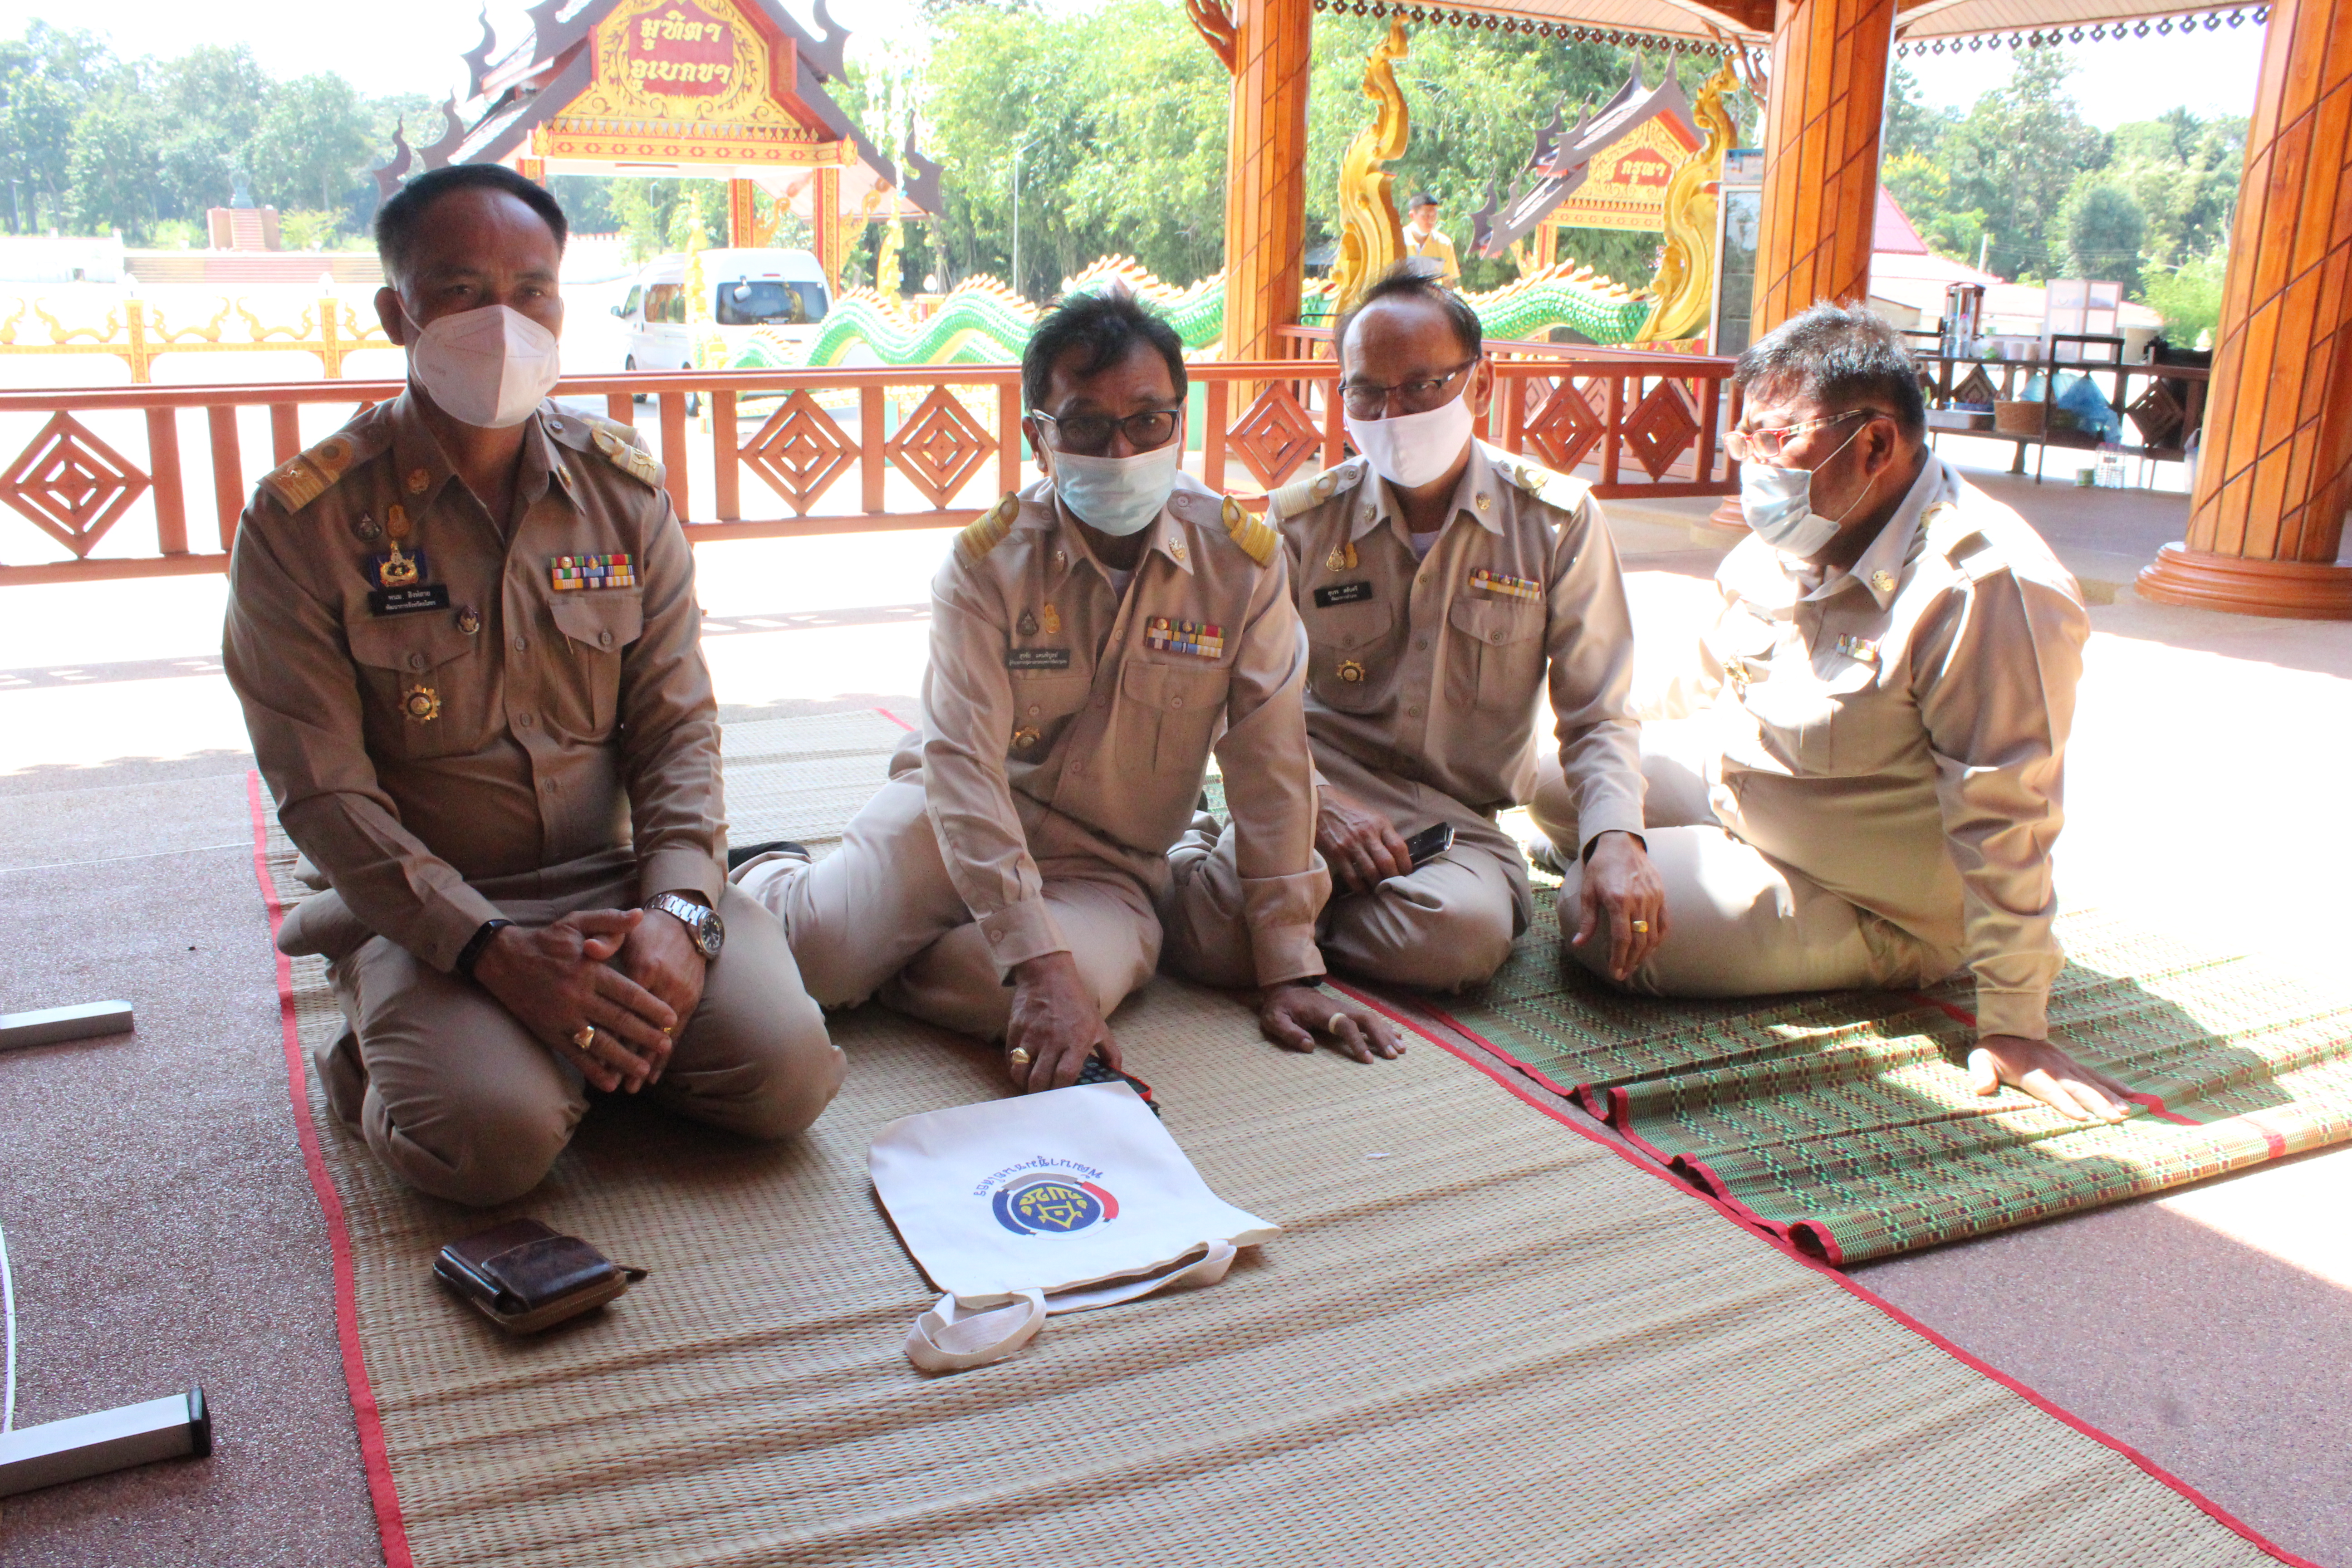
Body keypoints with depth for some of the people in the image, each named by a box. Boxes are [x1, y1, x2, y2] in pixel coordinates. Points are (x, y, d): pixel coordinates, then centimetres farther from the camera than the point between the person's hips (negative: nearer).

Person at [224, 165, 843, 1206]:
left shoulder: (625, 487, 4)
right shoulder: (302, 521, -7)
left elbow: (678, 727, 2)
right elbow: (323, 794, -10)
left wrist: (678, 909, -16)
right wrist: (492, 949, -23)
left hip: (618, 879, 3)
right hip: (424, 911, -2)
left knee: (784, 1074, -20)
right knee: (497, 1136, -29)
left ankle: (586, 1039, 9)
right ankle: (393, 1061, 6)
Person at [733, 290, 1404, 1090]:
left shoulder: (1239, 558, -10)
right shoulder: (989, 559, -13)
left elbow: (1271, 768, -9)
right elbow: (963, 762, -23)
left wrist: (1290, 973, -12)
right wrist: (1040, 964, -35)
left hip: (1105, 870, 1)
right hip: (956, 823, -1)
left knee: (1082, 977, -33)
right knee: (820, 953, -27)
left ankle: (886, 963, 0)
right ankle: (772, 880, 14)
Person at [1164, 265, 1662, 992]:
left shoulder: (1558, 520, 0)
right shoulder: (1302, 520, 2)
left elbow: (1597, 716, 0)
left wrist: (1616, 839, -19)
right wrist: (1316, 803, -17)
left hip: (1463, 817, 1)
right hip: (1323, 784, 0)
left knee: (1463, 930, -36)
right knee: (1213, 936, -31)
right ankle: (1194, 852, 6)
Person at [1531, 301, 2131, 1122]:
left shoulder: (1985, 587, -32)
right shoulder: (1790, 540, -4)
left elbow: (2004, 824, -30)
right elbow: (1710, 682, 14)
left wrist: (2013, 1028, -26)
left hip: (1866, 911, -8)